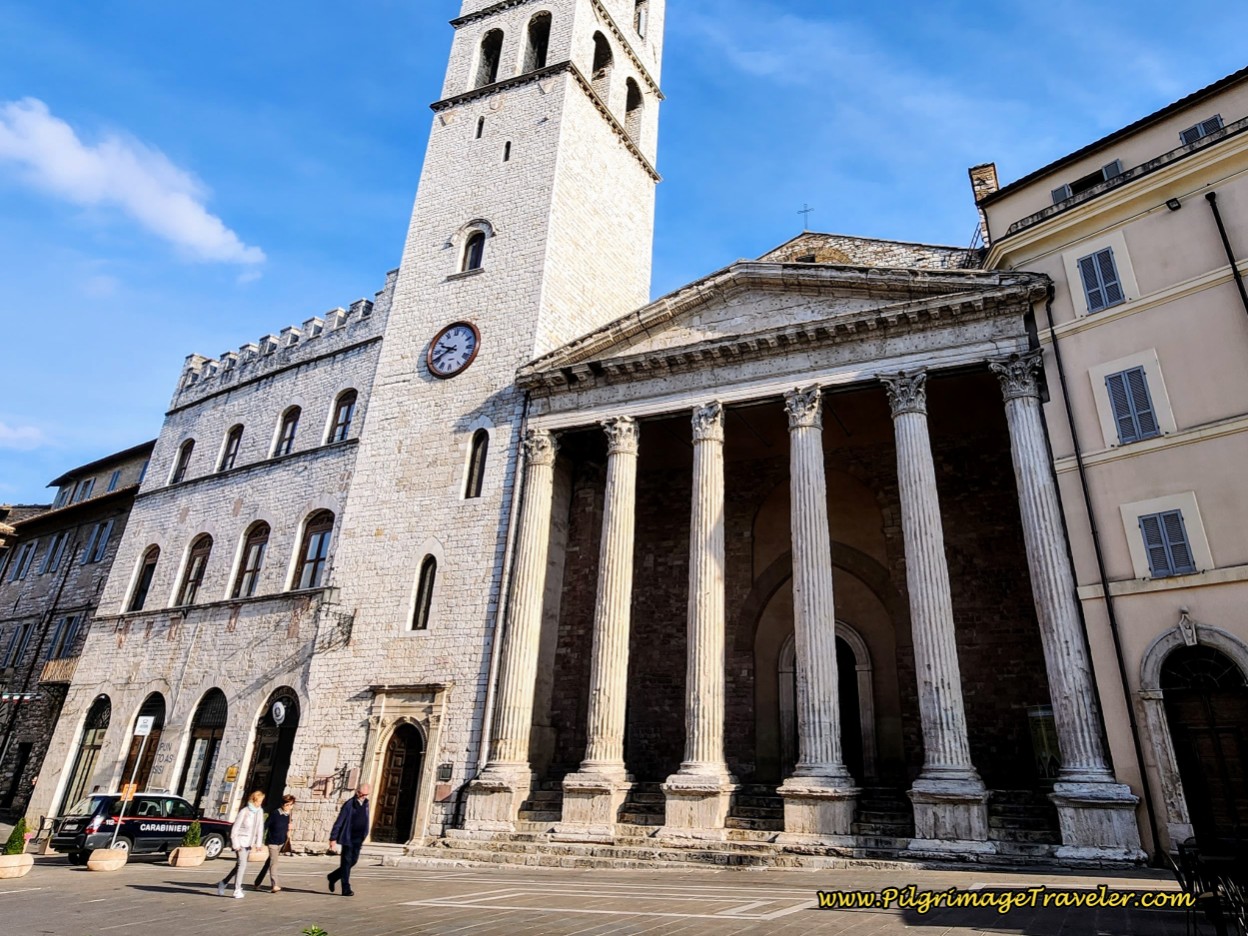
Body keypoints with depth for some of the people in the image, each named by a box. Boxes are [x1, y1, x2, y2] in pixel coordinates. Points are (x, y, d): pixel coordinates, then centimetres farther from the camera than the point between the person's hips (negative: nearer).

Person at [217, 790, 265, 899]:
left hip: (249, 843, 6)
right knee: (242, 864, -15)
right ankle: (237, 889, -6)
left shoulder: (259, 812, 1)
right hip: (240, 841, -6)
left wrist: (258, 843, 2)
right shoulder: (244, 812, -16)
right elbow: (235, 829, -14)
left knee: (240, 865, 12)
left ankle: (223, 883, 30)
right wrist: (236, 844, -16)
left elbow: (260, 828, 6)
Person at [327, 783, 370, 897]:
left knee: (353, 861, 12)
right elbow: (339, 822, -13)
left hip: (358, 839, 7)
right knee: (346, 862, -1)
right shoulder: (349, 805, -14)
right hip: (348, 838, -7)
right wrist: (333, 838, -14)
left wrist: (364, 835, 14)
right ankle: (346, 889, 6)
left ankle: (333, 876, 33)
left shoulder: (366, 804, 6)